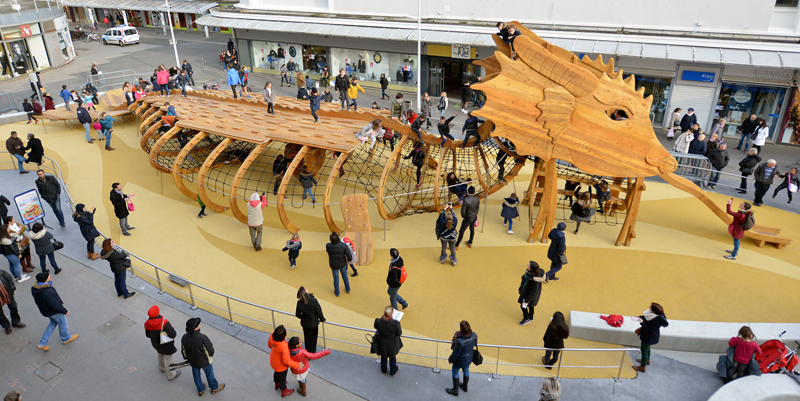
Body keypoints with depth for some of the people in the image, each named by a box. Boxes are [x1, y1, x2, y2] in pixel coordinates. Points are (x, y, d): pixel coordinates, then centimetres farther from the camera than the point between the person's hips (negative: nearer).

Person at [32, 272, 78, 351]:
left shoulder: (34, 288, -15)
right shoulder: (48, 293, -42)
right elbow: (55, 306, -30)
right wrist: (65, 311, -12)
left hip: (44, 310, 8)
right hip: (54, 312, -8)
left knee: (53, 322, 31)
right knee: (62, 322, 20)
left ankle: (42, 344, 33)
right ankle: (66, 339, 47)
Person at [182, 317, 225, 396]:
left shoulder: (184, 337, -23)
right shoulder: (202, 338, -37)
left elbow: (183, 351, -5)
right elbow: (210, 350, -23)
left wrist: (187, 358, 16)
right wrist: (211, 356, 2)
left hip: (193, 362, 4)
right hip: (205, 361, -4)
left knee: (196, 375, 28)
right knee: (209, 374, 23)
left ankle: (200, 390, 49)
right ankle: (214, 388, 46)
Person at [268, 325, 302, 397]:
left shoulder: (272, 336, -29)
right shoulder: (283, 346, -46)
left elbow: (269, 344, -4)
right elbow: (286, 361, -31)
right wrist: (297, 365, -18)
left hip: (273, 361, 6)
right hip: (281, 365, -6)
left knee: (277, 372, 35)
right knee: (282, 377, 24)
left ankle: (277, 384, 65)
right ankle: (284, 391, 52)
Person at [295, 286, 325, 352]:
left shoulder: (299, 303, -21)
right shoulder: (313, 301, -32)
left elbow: (297, 314, -6)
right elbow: (319, 312, -20)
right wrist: (322, 319, 1)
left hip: (304, 324, 3)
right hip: (314, 324, -3)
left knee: (307, 338, 27)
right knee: (313, 339, 20)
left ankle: (307, 352, 45)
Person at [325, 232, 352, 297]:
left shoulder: (328, 246, -30)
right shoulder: (343, 245, -32)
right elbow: (350, 256, -29)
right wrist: (349, 260, -5)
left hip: (334, 265, 0)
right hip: (343, 264, 0)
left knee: (336, 278, 24)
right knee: (345, 276, 27)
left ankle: (337, 292, 43)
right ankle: (347, 290, 47)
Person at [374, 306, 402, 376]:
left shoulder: (378, 321, -32)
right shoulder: (396, 323, -37)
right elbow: (399, 333, -20)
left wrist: (383, 317, -3)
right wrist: (401, 329, 1)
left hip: (382, 343, 1)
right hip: (392, 343, -1)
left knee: (383, 356, 30)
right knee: (392, 357, 28)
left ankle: (383, 370, 55)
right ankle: (393, 371, 51)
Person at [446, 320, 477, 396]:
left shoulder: (459, 341, -43)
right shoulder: (474, 335, -26)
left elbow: (455, 354, -26)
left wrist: (450, 360, -5)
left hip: (460, 360, -5)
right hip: (469, 358, 6)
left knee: (455, 373, 23)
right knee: (466, 370, 31)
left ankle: (455, 390, 44)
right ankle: (465, 386, 57)